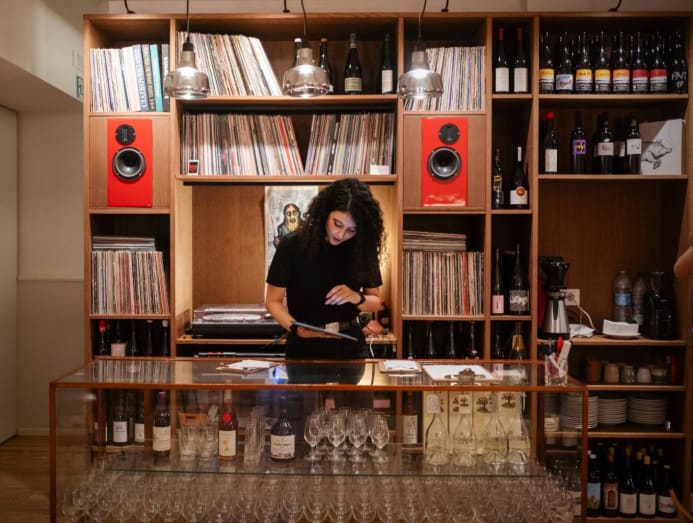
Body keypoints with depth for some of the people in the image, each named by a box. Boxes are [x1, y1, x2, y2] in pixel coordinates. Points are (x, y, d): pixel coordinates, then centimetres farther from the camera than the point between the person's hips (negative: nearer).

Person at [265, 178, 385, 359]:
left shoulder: (362, 248, -2)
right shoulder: (292, 245, -9)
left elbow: (375, 301, 7)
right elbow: (273, 301, -4)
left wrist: (357, 298, -13)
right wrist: (295, 328, -20)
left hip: (351, 345, 2)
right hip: (305, 347, -2)